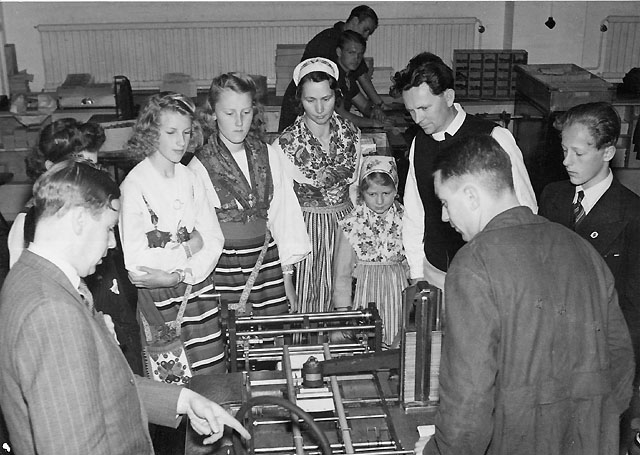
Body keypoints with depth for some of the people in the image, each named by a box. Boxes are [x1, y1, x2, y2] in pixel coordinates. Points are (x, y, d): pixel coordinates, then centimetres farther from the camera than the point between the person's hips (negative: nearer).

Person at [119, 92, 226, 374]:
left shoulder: (189, 177, 5)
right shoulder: (135, 185, -11)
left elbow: (214, 237, 2)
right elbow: (136, 263, -17)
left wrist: (182, 274, -13)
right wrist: (189, 247, -11)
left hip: (198, 288, 5)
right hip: (159, 298, -4)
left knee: (213, 373, 7)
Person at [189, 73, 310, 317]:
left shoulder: (269, 156, 2)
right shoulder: (200, 167, -7)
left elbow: (283, 215, 7)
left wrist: (287, 275, 6)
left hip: (268, 264, 3)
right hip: (223, 269, -3)